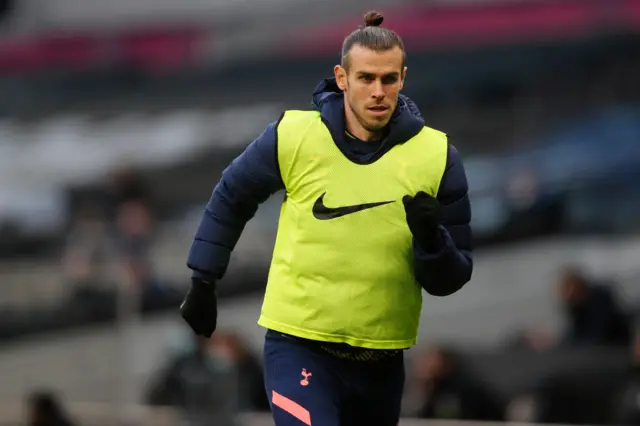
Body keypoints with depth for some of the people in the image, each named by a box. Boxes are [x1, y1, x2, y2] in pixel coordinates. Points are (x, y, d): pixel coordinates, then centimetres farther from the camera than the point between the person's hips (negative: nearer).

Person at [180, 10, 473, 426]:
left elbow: (451, 280, -2)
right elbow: (231, 197, 11)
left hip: (382, 360, 3)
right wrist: (203, 282, 11)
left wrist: (432, 241, -22)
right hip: (299, 345, -3)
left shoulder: (436, 155, -6)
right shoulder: (293, 137, -8)